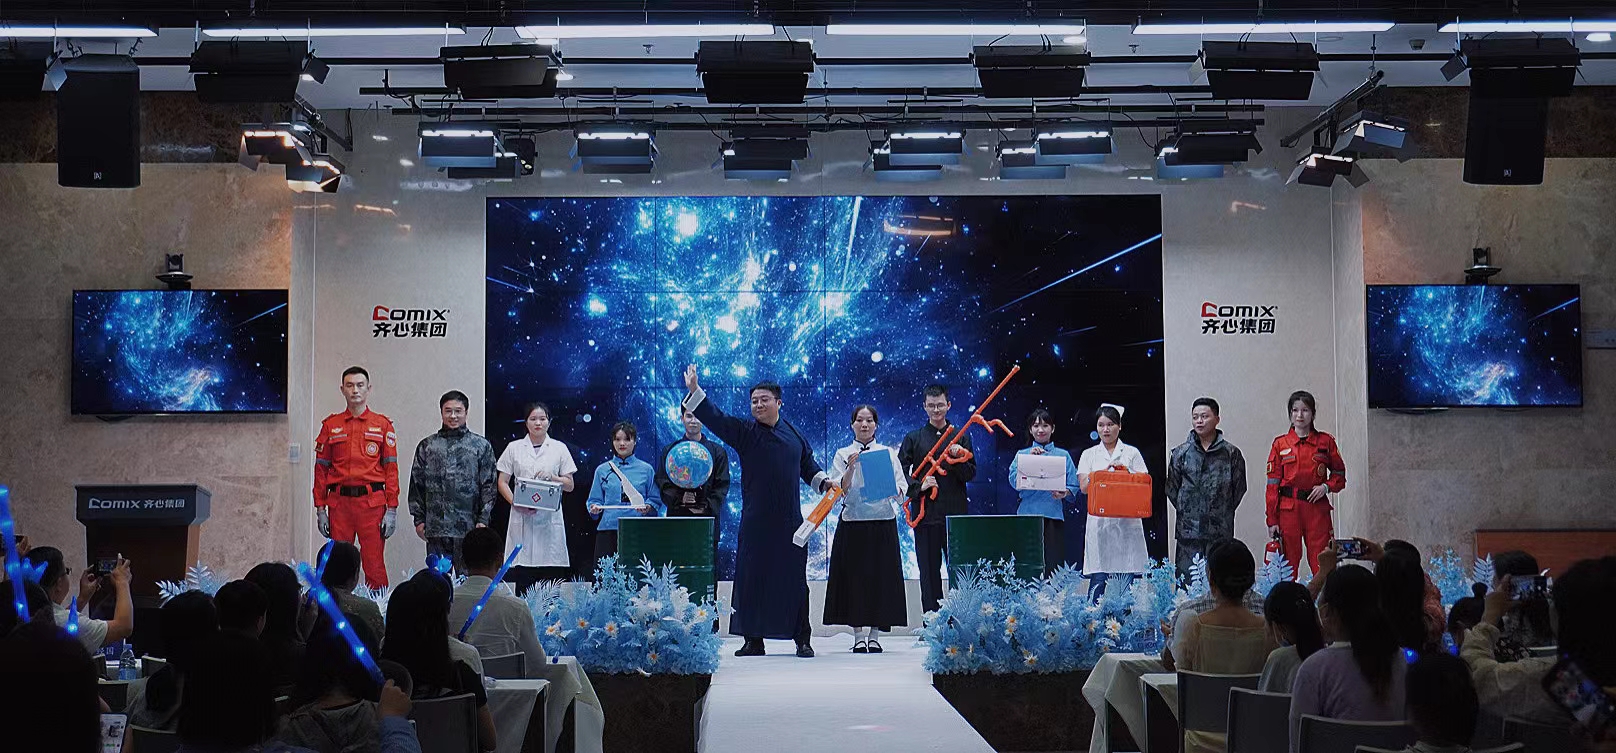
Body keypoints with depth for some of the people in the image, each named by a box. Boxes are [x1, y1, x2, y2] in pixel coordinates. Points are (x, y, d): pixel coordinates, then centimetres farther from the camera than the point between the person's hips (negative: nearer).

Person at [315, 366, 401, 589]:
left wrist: (391, 510, -3)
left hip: (372, 502, -2)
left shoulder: (383, 425, 6)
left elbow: (391, 468, 3)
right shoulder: (330, 425, 10)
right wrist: (320, 509, 4)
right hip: (339, 502, 2)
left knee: (375, 567, -4)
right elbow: (321, 469, 10)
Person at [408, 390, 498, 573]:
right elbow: (416, 485, 12)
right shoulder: (426, 446, 12)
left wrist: (483, 519, -5)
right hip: (435, 529, 2)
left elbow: (488, 487, 3)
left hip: (468, 529, -2)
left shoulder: (481, 446, 6)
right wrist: (418, 519, 6)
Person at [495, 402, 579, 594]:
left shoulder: (559, 448, 11)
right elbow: (503, 482, 8)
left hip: (550, 518, 0)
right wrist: (516, 503, -9)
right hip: (522, 517, 0)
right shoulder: (514, 448, 11)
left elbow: (570, 485, 11)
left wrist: (552, 478, -9)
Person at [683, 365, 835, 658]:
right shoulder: (744, 432, 2)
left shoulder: (794, 434, 10)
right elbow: (713, 418, -9)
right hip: (755, 521, -1)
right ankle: (753, 640, 10)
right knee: (751, 578, 0)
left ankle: (802, 639, 9)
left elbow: (808, 466, 20)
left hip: (789, 521, 1)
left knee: (794, 579, 2)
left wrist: (823, 481, 2)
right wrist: (694, 390, -21)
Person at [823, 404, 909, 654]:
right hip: (852, 524, 0)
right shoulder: (842, 455, 7)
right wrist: (850, 469, -15)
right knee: (854, 576, -2)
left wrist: (892, 489, -16)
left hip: (883, 523, 1)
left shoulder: (888, 453, 9)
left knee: (881, 576, -1)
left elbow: (902, 490, 6)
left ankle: (875, 635, 8)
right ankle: (859, 636, 6)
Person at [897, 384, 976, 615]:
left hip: (956, 512, 0)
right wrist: (918, 487, -12)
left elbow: (970, 474, 6)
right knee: (929, 570, 3)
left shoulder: (961, 437, 11)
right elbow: (900, 473, 5)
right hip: (925, 514, 0)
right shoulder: (914, 438, 9)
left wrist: (957, 458, -12)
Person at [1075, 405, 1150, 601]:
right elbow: (1084, 487, 1)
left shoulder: (1132, 453, 12)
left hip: (1127, 521, 0)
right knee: (1098, 581, -6)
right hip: (1099, 522, 0)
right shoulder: (1089, 455, 13)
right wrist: (1104, 472, -12)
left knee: (1125, 582, -3)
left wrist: (1125, 472, -9)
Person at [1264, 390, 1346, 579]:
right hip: (1289, 509, 0)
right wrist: (1272, 520, -2)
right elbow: (1272, 484, 3)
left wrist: (1326, 486, -8)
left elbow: (1339, 474, 14)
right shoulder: (1280, 444, 5)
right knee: (1288, 564, 2)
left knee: (1321, 564, -3)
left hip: (1317, 508, 0)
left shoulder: (1326, 441, 6)